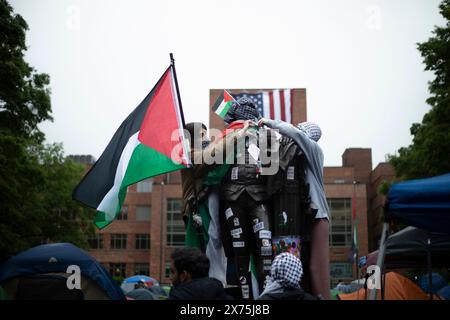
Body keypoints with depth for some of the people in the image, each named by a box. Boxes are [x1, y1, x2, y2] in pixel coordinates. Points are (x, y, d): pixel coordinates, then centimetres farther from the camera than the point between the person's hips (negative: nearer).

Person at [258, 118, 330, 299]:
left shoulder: (314, 149, -1)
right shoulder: (299, 155, 20)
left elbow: (292, 132, -14)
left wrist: (269, 122, -5)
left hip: (316, 214, -7)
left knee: (317, 266, -11)